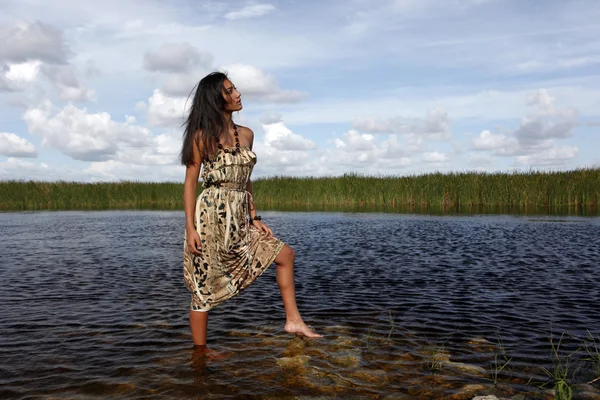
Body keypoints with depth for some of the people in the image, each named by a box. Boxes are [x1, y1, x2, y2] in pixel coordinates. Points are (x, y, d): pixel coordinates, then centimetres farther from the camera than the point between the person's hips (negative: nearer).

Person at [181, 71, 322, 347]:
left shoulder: (246, 135, 12)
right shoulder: (202, 136, -6)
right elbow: (190, 182, -7)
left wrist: (254, 218, 12)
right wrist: (190, 227, -14)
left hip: (238, 220, 7)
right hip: (210, 216, -7)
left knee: (284, 254, 7)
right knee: (204, 288, 1)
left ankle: (293, 320, 11)